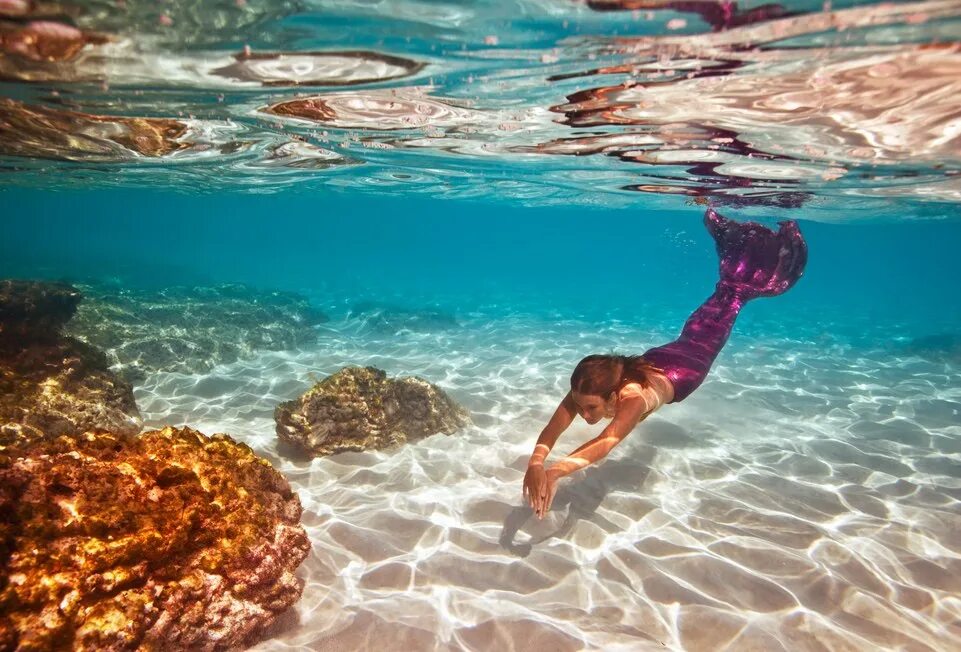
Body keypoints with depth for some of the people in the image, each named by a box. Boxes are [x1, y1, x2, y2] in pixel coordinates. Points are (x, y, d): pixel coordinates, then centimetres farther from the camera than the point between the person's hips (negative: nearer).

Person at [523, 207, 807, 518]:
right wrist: (535, 463, -65)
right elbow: (552, 429, -45)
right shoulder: (584, 391, -35)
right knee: (697, 327, 30)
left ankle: (744, 288, 48)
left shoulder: (632, 399, -48)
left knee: (711, 334, 25)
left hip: (687, 366, -4)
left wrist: (556, 471, -77)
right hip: (656, 359, 4)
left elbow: (606, 442, -63)